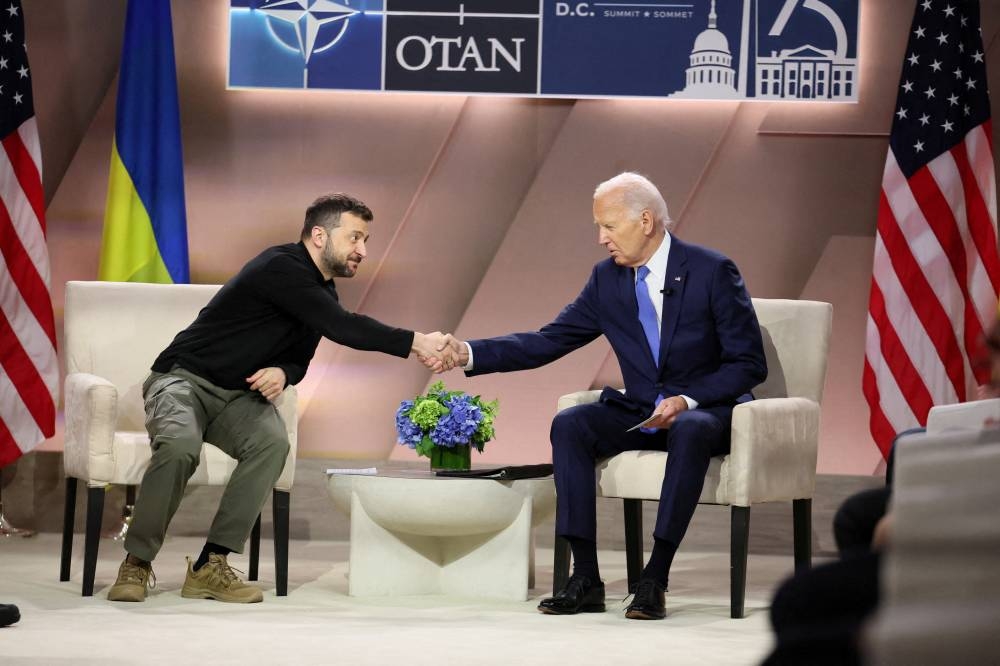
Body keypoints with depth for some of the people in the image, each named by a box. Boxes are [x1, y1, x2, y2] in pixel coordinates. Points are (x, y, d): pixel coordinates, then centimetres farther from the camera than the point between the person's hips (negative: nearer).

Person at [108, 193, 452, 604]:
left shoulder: (323, 292, 9)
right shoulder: (280, 268, -21)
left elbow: (300, 358, 16)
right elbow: (343, 328, -30)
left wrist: (283, 373, -9)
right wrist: (414, 343, -32)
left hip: (237, 396, 7)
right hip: (182, 379, -7)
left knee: (272, 442, -26)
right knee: (180, 447, -37)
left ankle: (210, 566, -24)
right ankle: (137, 564, -19)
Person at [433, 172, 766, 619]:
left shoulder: (711, 271, -12)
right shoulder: (607, 279, 3)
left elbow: (749, 364, -11)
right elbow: (548, 342, 3)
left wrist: (687, 400, -25)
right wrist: (470, 354, -9)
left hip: (706, 410, -5)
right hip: (640, 412, 5)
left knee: (690, 431, -39)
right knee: (568, 425, -22)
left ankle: (655, 579, -34)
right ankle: (585, 580, -23)